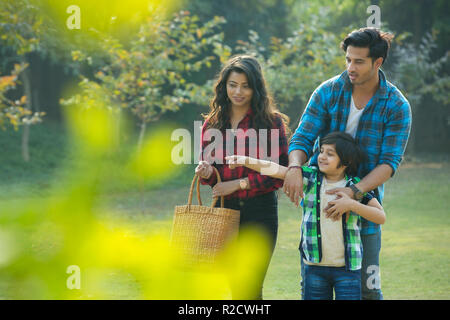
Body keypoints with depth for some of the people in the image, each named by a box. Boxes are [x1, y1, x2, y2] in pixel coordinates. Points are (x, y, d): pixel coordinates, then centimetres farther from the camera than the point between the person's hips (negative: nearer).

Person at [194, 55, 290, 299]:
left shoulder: (272, 122, -4)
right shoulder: (213, 123, 9)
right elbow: (206, 164, 16)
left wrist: (239, 184, -15)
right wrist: (206, 172, -8)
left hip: (259, 211, -4)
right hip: (224, 209, 4)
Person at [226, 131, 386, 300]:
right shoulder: (311, 177, 1)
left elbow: (381, 217, -4)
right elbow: (276, 170, -8)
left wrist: (352, 205, -17)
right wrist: (246, 161, -22)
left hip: (348, 268, -2)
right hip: (315, 266, 2)